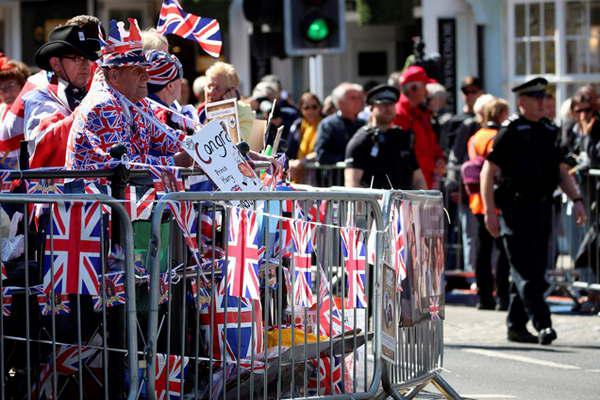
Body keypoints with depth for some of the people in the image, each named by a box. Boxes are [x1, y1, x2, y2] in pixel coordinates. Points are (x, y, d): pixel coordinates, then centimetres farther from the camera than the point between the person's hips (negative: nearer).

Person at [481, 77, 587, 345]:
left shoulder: (549, 132, 12)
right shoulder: (510, 132, -7)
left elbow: (561, 171, 19)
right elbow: (487, 172, -8)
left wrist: (576, 199, 5)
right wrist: (489, 211, -14)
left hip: (542, 209, 7)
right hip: (516, 209, -7)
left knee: (534, 269, 10)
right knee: (526, 271, -9)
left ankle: (516, 326, 19)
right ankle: (542, 324, -14)